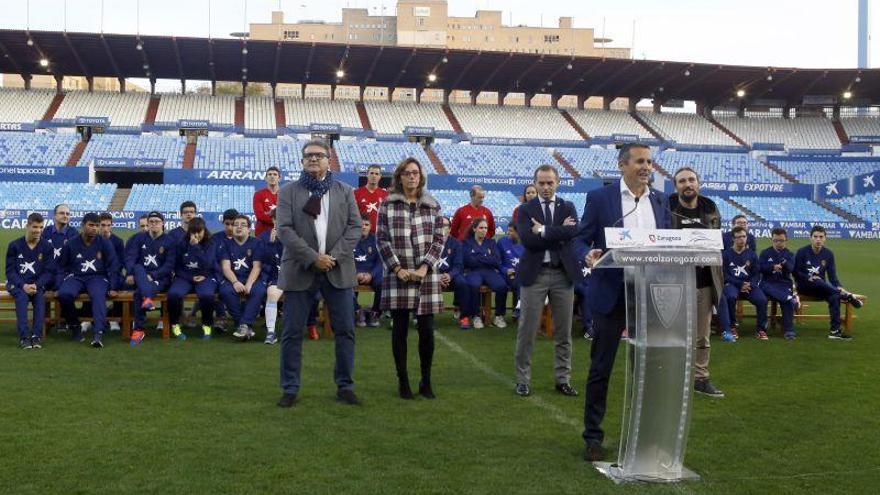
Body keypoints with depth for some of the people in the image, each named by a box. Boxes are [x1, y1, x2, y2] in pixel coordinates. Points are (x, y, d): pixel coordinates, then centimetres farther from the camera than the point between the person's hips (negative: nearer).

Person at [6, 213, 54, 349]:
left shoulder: (46, 247, 3)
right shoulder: (15, 245, 1)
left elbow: (49, 272, 0)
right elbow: (10, 271, -1)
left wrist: (36, 285, -18)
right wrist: (23, 286, -18)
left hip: (37, 283, 1)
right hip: (17, 284, -1)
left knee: (40, 296, -31)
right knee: (22, 296, -32)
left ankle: (37, 335, -33)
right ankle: (24, 337, -38)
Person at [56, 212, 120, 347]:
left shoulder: (104, 243, 5)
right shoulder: (71, 244, 8)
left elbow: (113, 265, 6)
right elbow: (61, 265, 16)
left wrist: (112, 287, -1)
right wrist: (61, 283, 2)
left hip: (97, 277, -1)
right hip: (76, 277, 1)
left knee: (98, 295, -35)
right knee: (63, 294, -31)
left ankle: (98, 332, -46)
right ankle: (74, 325, -7)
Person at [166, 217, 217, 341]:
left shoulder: (210, 244, -1)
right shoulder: (182, 243, 3)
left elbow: (206, 264, -16)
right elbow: (176, 267, 7)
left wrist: (195, 246, -19)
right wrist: (191, 278, -7)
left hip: (204, 277, -1)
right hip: (185, 277, 1)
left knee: (207, 295, -35)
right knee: (173, 294, -31)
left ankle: (207, 325, -10)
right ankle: (175, 325, -7)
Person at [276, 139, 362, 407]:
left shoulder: (345, 191, 11)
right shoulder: (288, 191, 5)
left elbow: (354, 227, 3)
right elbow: (285, 230, -5)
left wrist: (335, 256, -10)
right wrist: (313, 258, -14)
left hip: (338, 270, 2)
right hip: (300, 270, -1)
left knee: (345, 331, 4)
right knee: (292, 333, 2)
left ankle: (345, 386, 18)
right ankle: (290, 389, 15)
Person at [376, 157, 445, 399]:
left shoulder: (432, 206, 8)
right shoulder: (387, 205, 5)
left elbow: (439, 239, 5)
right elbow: (381, 239, 1)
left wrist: (425, 267, -8)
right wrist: (397, 268, -9)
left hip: (427, 277, 1)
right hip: (397, 277, -1)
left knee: (427, 330, 0)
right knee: (400, 330, 4)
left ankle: (426, 381, 16)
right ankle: (403, 381, 15)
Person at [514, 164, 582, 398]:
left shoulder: (568, 208, 9)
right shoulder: (526, 210, 3)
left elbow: (573, 232, -11)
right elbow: (527, 239, -14)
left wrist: (543, 231, -13)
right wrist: (559, 231, -12)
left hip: (563, 274, 2)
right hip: (534, 274, -2)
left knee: (563, 331, 9)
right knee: (527, 330, 1)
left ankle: (563, 379, 20)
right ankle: (523, 380, 12)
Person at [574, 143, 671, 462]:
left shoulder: (660, 200, 10)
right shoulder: (600, 198, -3)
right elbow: (580, 240, -3)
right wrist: (588, 254, -24)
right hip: (611, 295, -4)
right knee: (600, 368, 3)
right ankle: (593, 437, 14)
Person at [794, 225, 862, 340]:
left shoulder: (828, 254, 7)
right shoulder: (802, 252, -4)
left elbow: (832, 275, 4)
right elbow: (795, 272, -3)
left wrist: (839, 287, -16)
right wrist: (809, 278, -19)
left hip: (821, 289, 3)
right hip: (804, 286, -3)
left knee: (834, 296, -29)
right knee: (817, 281, -37)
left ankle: (835, 330, -33)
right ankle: (846, 296, -36)